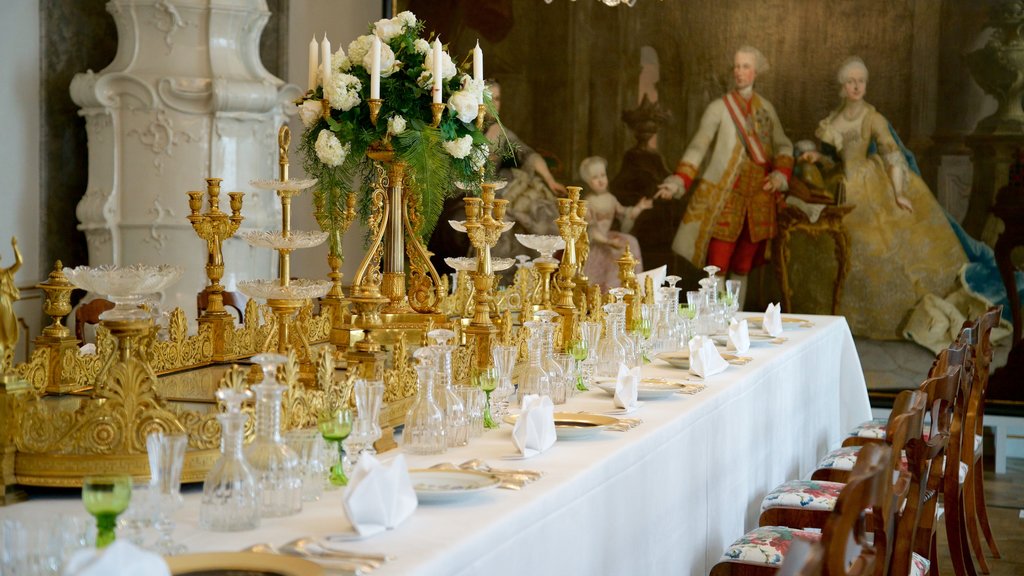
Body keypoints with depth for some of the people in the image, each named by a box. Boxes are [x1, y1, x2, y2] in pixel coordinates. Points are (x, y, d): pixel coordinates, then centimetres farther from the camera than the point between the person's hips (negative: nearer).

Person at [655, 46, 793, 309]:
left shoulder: (766, 108, 11)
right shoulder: (719, 108, -2)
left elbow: (783, 146, 14)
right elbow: (697, 148, -9)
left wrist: (781, 174, -6)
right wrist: (676, 183, -21)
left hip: (759, 200, 4)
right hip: (725, 199, -4)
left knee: (742, 267, 7)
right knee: (717, 268, -9)